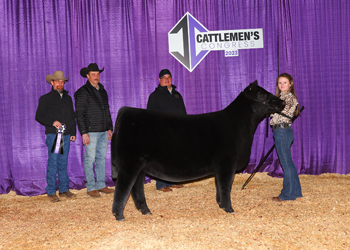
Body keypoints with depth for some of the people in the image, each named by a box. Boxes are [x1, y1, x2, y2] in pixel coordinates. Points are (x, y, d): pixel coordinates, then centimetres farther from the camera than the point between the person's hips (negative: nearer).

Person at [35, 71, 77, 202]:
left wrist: (73, 132, 13)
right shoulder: (45, 99, 5)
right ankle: (51, 192, -2)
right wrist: (52, 122, -13)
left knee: (63, 163, 7)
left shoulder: (68, 98, 19)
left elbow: (72, 117, 22)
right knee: (53, 163, -7)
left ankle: (64, 189, 13)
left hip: (66, 135, 4)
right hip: (53, 134, -4)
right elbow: (39, 116, 1)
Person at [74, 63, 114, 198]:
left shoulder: (102, 91, 16)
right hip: (91, 132, -7)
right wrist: (84, 133, -15)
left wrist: (109, 128, 16)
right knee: (90, 159, -4)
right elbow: (79, 114, -10)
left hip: (103, 131, 7)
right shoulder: (83, 92, -6)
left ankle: (101, 185, 16)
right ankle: (91, 188, 2)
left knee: (102, 158, 9)